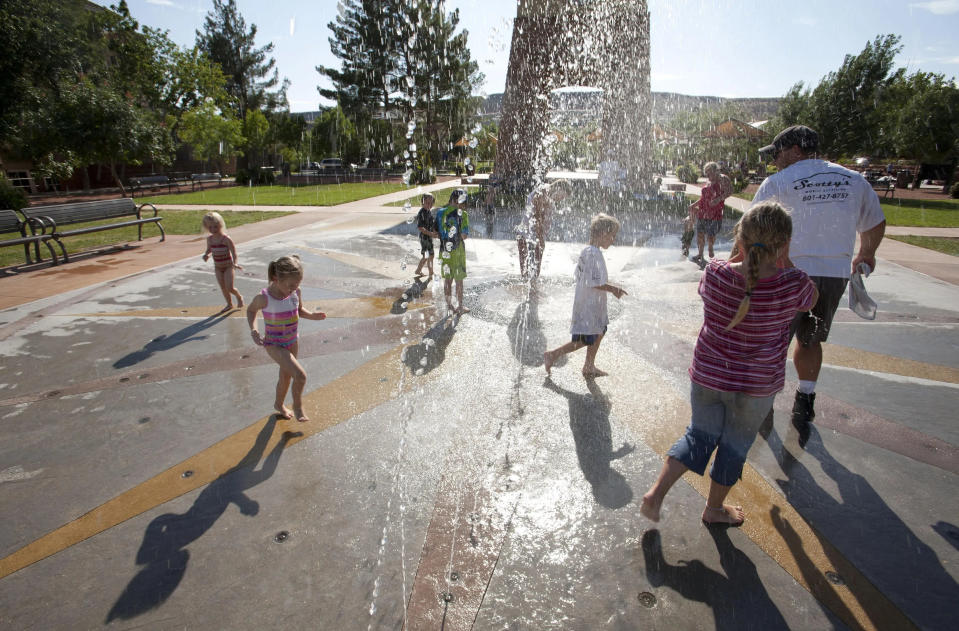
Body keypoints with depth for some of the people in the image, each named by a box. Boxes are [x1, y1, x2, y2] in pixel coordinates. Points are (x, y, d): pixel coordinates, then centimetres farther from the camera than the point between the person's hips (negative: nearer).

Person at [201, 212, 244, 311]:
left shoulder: (226, 239, -20)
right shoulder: (210, 239, -3)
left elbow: (234, 252, -21)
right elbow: (209, 249, 14)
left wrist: (234, 263, -36)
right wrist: (206, 254, -9)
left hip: (228, 266, -5)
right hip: (217, 267, 5)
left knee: (229, 288, -10)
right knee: (223, 288, 9)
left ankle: (239, 297, 20)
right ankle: (229, 304, 26)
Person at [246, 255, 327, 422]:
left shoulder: (295, 292, -11)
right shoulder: (264, 298, -23)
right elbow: (251, 310, -1)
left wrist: (312, 315, -13)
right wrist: (254, 331, -15)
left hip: (292, 341, 5)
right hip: (274, 345, -5)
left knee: (286, 375, 23)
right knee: (300, 375, -18)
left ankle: (279, 404, 50)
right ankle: (298, 406, 9)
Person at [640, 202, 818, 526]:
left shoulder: (714, 273, -15)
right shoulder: (793, 285, -19)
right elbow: (812, 298, 6)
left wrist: (741, 256, 6)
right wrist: (785, 261, 0)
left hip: (706, 376, 2)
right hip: (755, 386, -1)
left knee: (699, 436, 20)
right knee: (735, 446, 19)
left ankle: (655, 493, 11)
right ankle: (714, 508, 39)